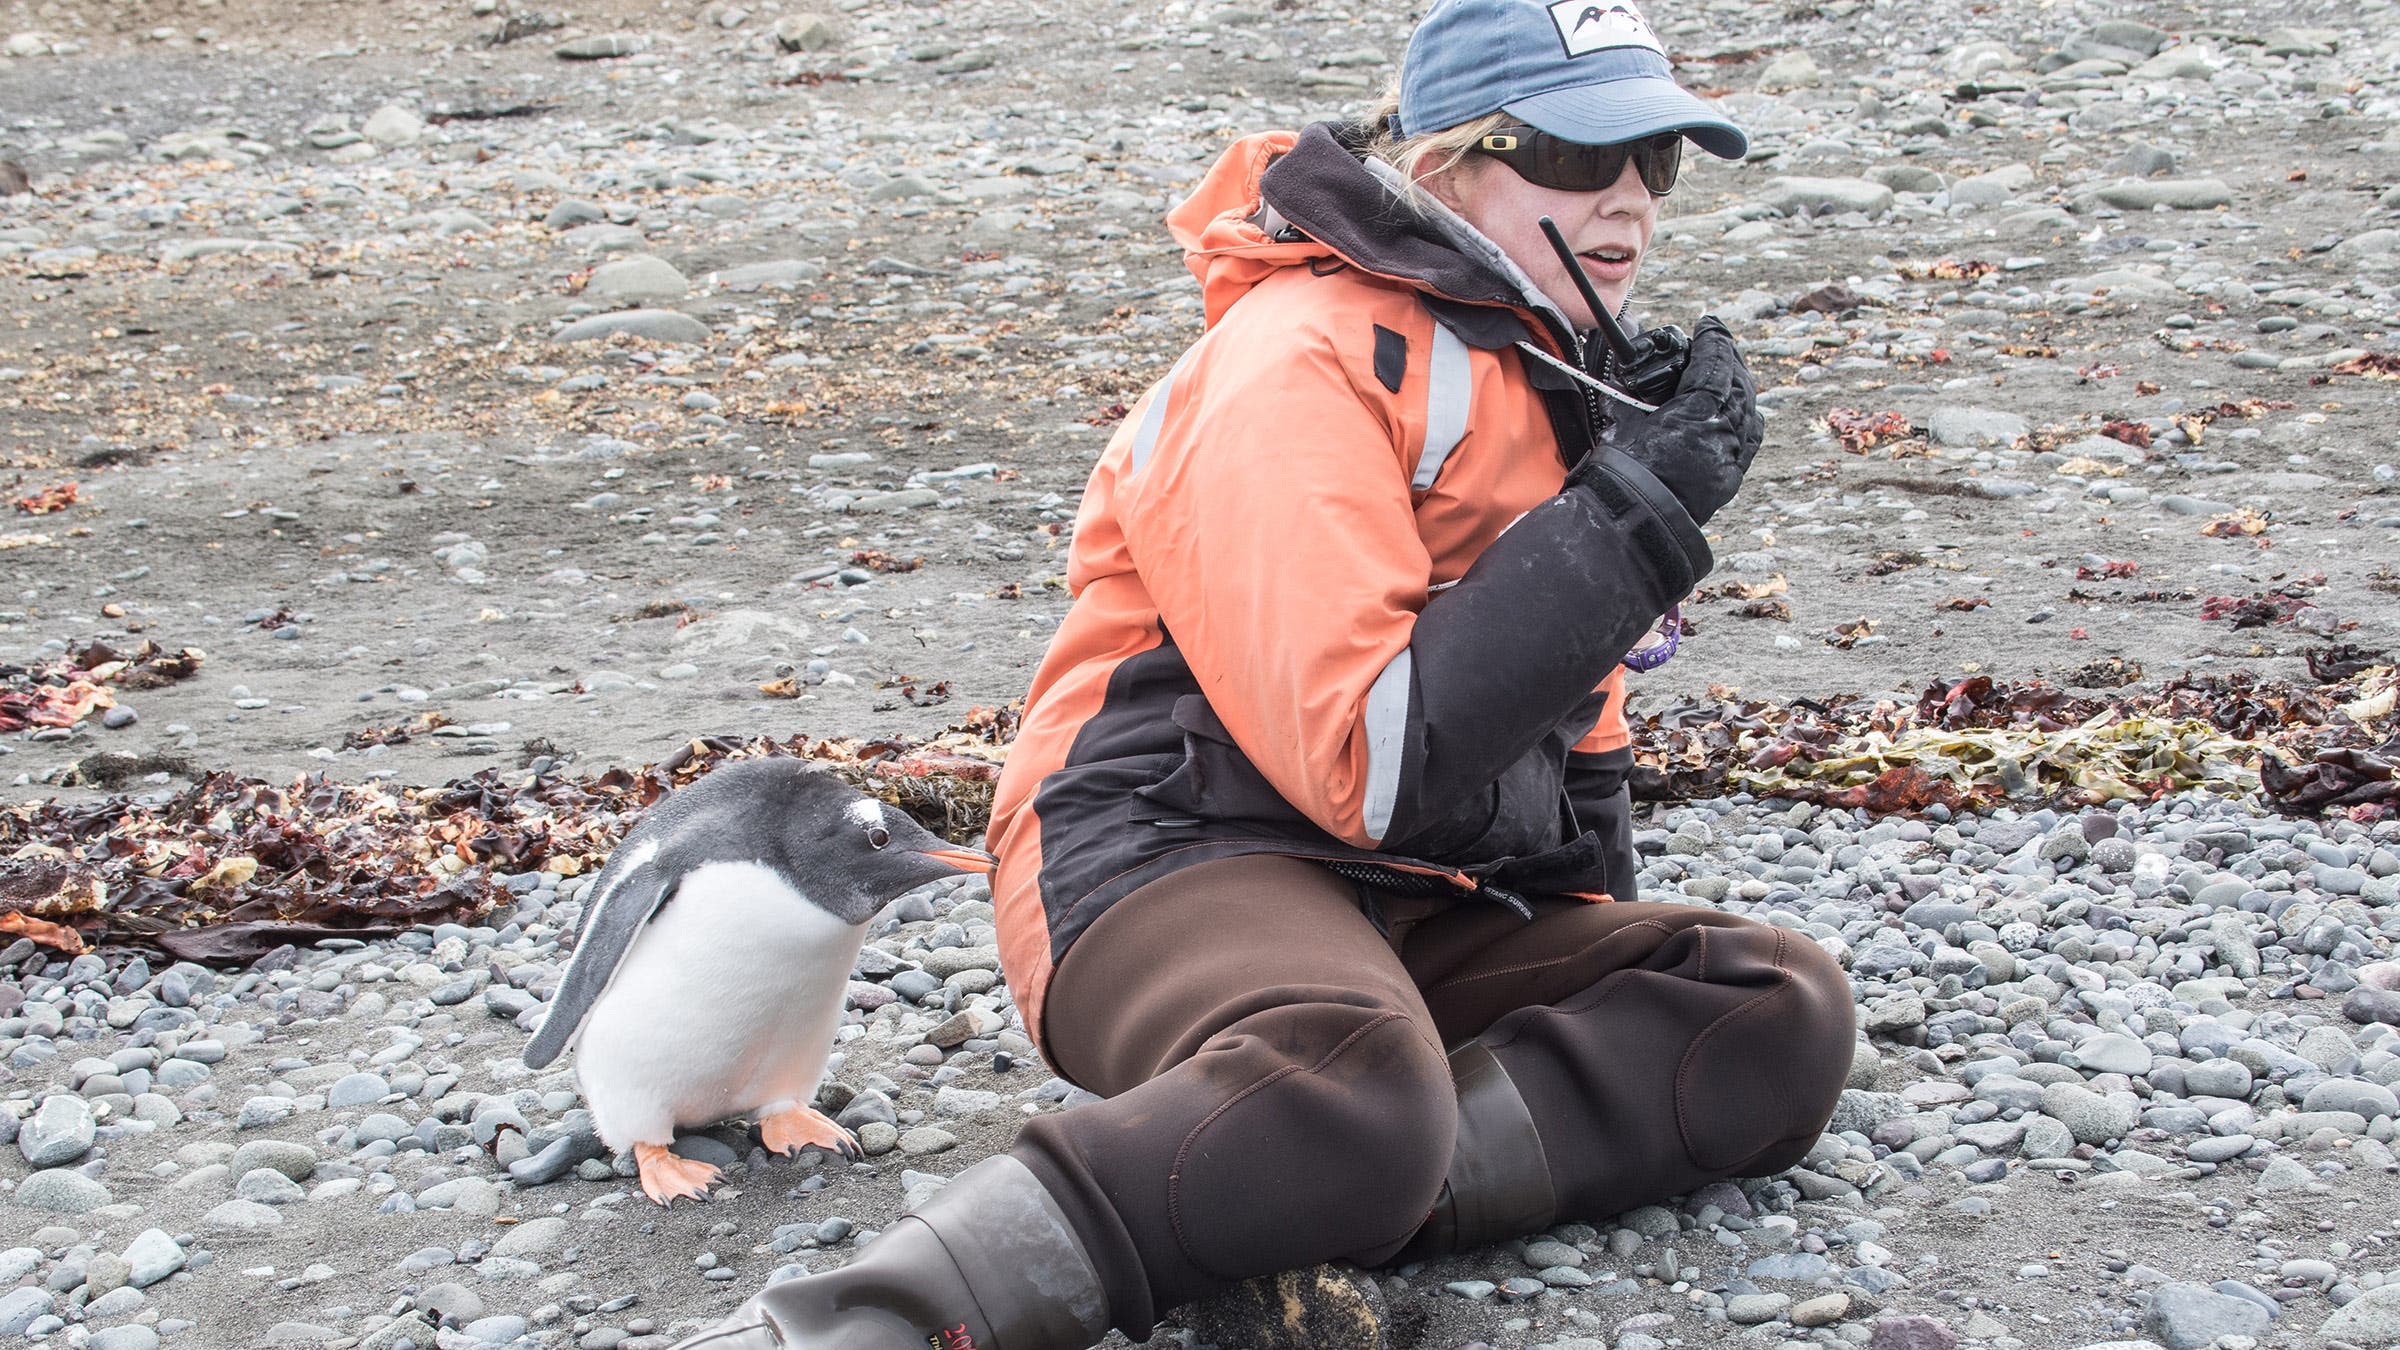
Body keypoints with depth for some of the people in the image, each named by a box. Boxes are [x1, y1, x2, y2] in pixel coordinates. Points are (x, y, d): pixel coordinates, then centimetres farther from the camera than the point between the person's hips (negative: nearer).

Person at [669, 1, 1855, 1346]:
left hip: (1421, 916, 9)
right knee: (1354, 1094, -41)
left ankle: (1374, 1189, -26)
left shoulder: (1561, 383, 16)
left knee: (1787, 1011, -12)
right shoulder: (1305, 363, -13)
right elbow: (1367, 760, -23)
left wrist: (1600, 954, 17)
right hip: (1172, 867, -9)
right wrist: (1634, 515, -19)